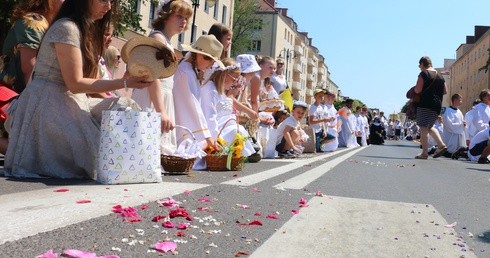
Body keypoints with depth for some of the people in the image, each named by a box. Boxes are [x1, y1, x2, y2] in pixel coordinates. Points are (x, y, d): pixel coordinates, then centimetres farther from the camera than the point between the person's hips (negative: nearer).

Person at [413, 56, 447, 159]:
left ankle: (424, 153, -7)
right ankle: (441, 145, 7)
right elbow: (445, 91, 18)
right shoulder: (440, 76, 14)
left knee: (423, 128, -4)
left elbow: (418, 90, -15)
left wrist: (414, 89, 6)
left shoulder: (423, 74, -8)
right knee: (429, 127, 21)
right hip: (437, 105, 7)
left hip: (425, 105, -7)